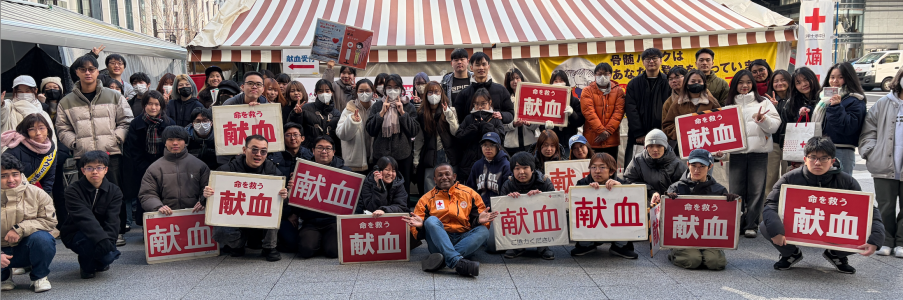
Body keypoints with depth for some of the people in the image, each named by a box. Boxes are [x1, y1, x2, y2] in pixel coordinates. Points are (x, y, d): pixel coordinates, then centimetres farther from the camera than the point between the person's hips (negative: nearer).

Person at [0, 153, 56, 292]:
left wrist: (21, 229, -22)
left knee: (42, 238, -34)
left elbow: (50, 220, -8)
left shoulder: (36, 193, -7)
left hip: (27, 248, -1)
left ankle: (40, 276, -4)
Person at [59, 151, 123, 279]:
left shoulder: (114, 191, -3)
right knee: (90, 239, -37)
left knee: (111, 255, -24)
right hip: (75, 234, -4)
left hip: (102, 234, 4)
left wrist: (108, 239, -32)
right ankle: (86, 266, -3)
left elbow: (112, 221, -13)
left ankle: (98, 263, 16)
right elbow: (84, 218, -28)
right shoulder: (73, 190, -14)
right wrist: (102, 239, -42)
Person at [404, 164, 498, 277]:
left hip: (464, 239, 1)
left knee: (483, 231, -25)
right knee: (431, 220, -28)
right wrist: (420, 225, -16)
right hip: (439, 240, -1)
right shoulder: (427, 198, 14)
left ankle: (443, 259, -41)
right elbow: (419, 233, 9)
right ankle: (457, 262, -49)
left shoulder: (469, 193, 15)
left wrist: (479, 220, -14)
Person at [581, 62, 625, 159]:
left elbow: (619, 111, -1)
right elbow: (588, 112, -8)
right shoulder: (587, 91, 2)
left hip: (612, 140, 2)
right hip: (592, 140, -2)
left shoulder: (618, 90, 8)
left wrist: (608, 131, -11)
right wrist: (601, 131, -16)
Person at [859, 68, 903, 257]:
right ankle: (886, 241, 18)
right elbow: (869, 130, 6)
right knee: (885, 206, 8)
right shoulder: (884, 104, 5)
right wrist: (870, 152, -5)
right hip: (885, 167, 0)